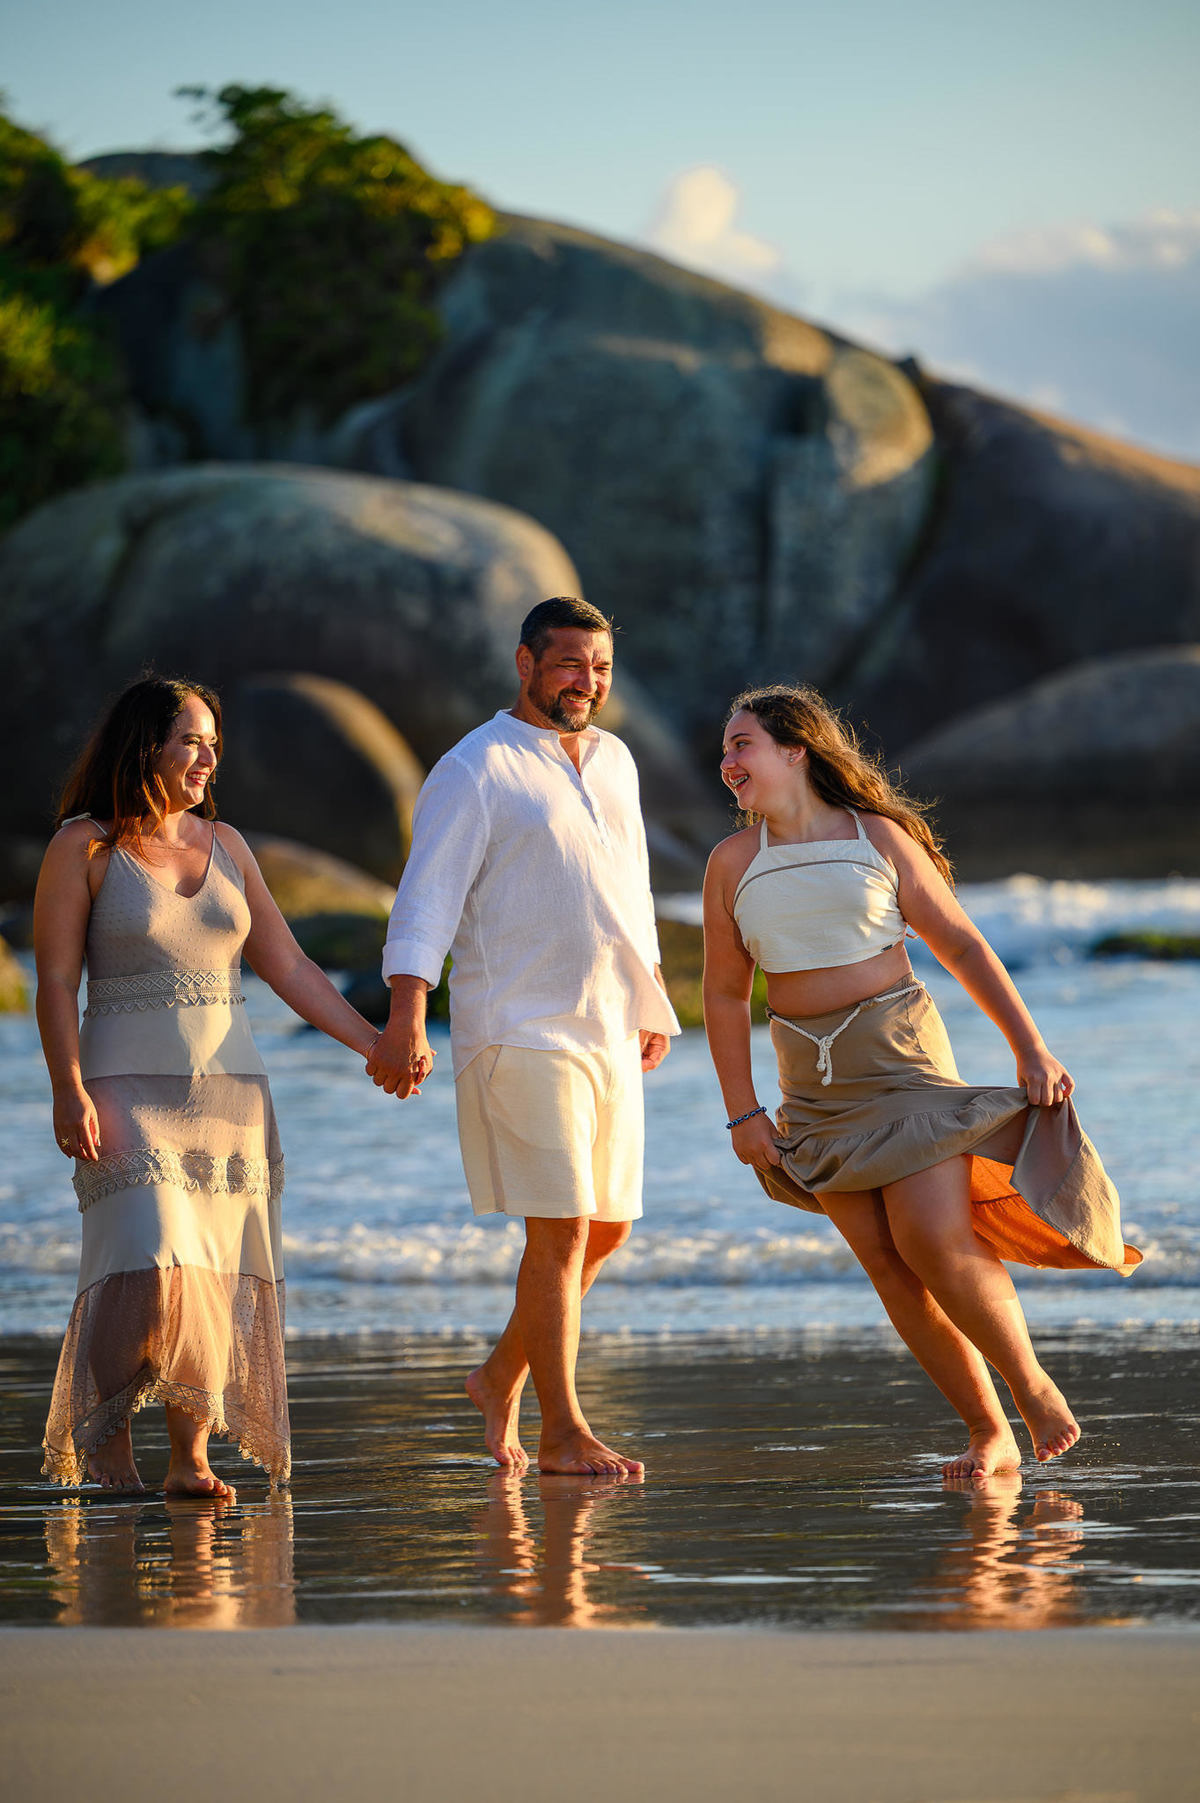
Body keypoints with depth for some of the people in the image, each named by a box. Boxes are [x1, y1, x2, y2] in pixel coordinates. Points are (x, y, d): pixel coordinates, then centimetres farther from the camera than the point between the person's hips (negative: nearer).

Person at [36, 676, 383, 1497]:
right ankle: (105, 1429, 1)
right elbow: (56, 979, -6)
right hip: (130, 1091, -5)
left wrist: (378, 1047, 8)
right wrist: (69, 1090, -17)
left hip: (228, 1091, 5)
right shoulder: (84, 846, -3)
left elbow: (288, 967, 13)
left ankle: (192, 1456, 3)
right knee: (151, 1266, -18)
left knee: (217, 1277, -2)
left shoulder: (223, 844, 11)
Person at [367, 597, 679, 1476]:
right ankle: (563, 1432, -5)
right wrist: (406, 1021, -21)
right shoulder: (476, 769, -6)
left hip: (610, 1034, 7)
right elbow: (426, 901, -12)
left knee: (607, 1229, 8)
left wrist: (652, 1005, 25)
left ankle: (502, 1378, 26)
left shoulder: (614, 761, 16)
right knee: (560, 1229, -10)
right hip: (521, 1032, -7)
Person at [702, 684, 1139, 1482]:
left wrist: (1031, 1048, -2)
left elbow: (962, 945, 2)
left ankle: (1031, 1381, 5)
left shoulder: (879, 838, -2)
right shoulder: (734, 863, 6)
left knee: (934, 1242, -17)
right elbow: (726, 995, 11)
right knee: (887, 1264, -2)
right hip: (814, 1081, 4)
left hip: (901, 1056, -4)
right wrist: (743, 1113, 6)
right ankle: (989, 1434, 5)